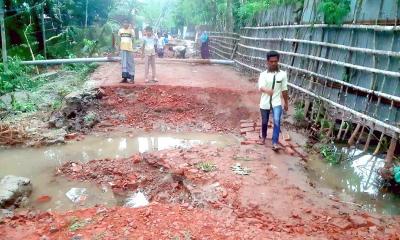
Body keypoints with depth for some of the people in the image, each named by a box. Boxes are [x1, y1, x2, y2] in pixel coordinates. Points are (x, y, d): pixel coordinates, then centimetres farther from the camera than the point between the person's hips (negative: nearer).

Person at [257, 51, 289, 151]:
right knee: (264, 122, 17)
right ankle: (263, 137, 43)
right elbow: (261, 88, -23)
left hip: (277, 102, -1)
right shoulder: (263, 74, -7)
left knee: (277, 121, -20)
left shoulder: (283, 74, -3)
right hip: (265, 103, 1)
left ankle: (275, 143, -12)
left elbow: (284, 90, 5)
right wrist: (267, 90, -46)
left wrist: (286, 103, 10)